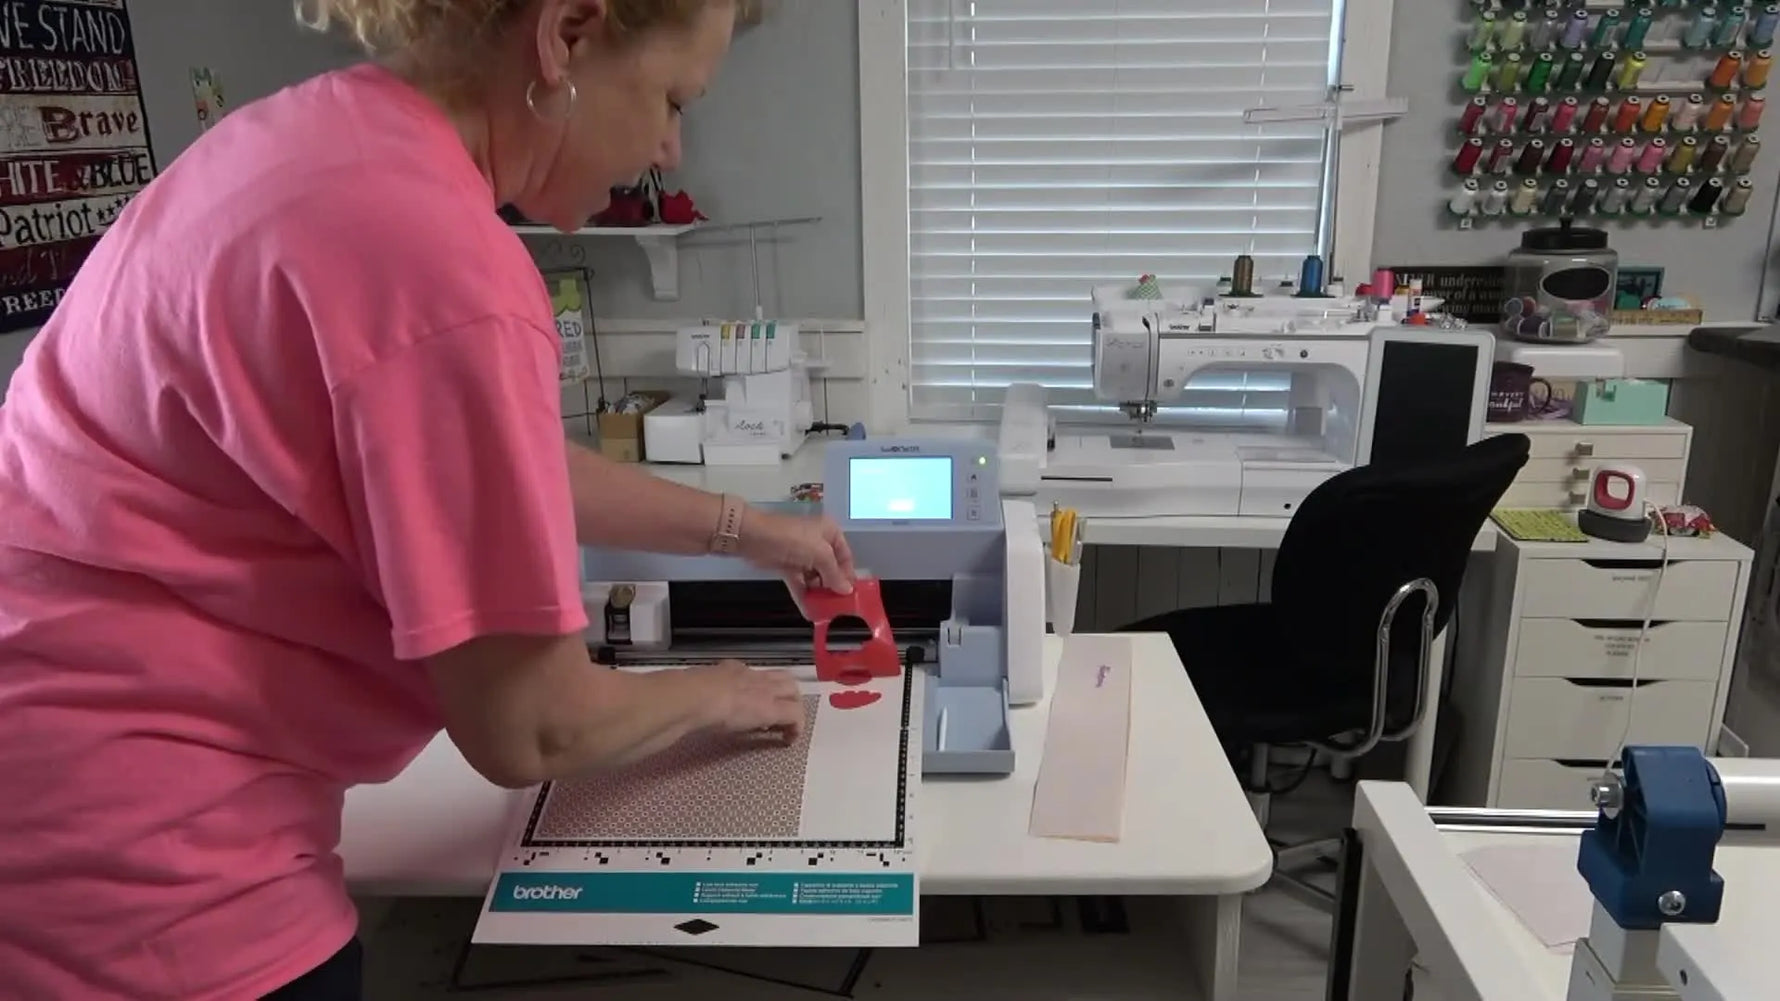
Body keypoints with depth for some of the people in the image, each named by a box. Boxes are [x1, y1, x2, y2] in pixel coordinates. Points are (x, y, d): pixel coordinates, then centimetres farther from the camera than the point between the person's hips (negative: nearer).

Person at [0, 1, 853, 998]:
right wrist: (716, 695, -2)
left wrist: (739, 528, 16)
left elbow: (504, 466, 12)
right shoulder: (439, 263, -29)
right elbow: (529, 728, -21)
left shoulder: (332, 132, 2)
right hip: (123, 861, -9)